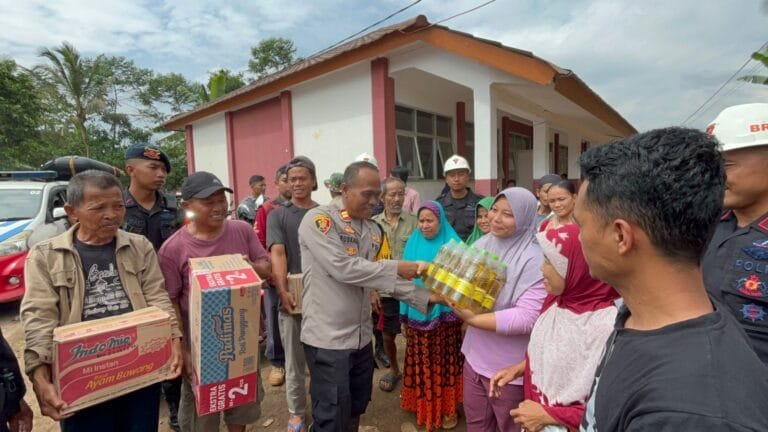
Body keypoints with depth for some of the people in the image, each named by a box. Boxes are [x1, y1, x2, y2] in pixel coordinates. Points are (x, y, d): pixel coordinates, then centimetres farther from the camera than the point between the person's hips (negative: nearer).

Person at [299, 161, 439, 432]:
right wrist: (397, 269, -22)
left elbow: (379, 275, 8)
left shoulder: (373, 230, 8)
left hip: (361, 336, 7)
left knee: (356, 409, 21)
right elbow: (343, 268, -25)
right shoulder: (318, 219, -14)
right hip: (328, 338, -7)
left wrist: (425, 297, -2)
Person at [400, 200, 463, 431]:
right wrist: (404, 317, 5)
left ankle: (448, 408, 30)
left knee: (445, 362, 10)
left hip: (445, 314, -2)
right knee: (421, 363, 12)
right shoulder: (412, 244, 1)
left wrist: (464, 316, -10)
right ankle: (423, 406, 33)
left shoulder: (452, 244, -7)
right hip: (418, 314, 3)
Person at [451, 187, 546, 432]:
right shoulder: (481, 244, -1)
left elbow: (527, 318, -27)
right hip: (475, 355, 6)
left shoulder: (534, 260, -21)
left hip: (509, 367, -5)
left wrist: (473, 319, -25)